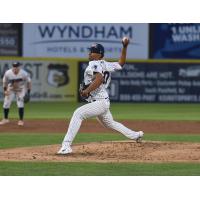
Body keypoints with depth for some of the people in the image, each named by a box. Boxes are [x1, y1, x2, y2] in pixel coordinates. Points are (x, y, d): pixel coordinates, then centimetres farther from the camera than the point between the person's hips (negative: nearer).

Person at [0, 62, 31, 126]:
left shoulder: (24, 73, -25)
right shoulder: (8, 73, -22)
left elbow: (29, 82, -10)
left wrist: (28, 92, -12)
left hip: (21, 90, -2)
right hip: (11, 89, 2)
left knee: (20, 103, -14)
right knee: (6, 103, 2)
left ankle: (21, 120, -2)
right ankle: (5, 119, 21)